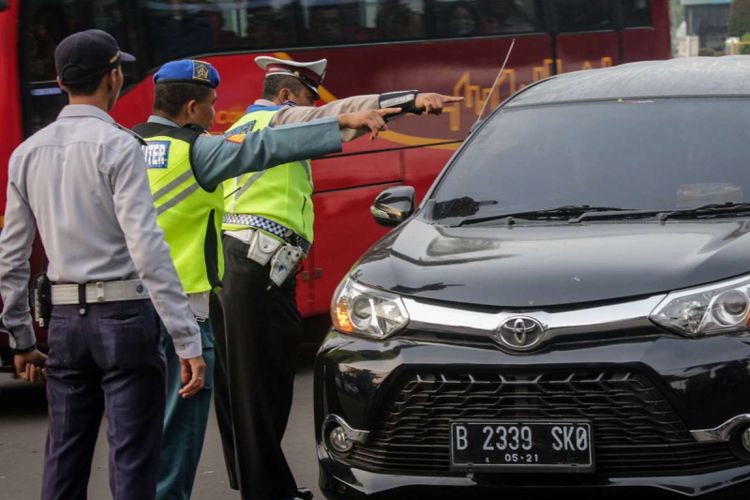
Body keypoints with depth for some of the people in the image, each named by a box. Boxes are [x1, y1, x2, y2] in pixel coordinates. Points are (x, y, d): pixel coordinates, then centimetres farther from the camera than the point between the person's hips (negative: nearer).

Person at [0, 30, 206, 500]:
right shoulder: (117, 145, -10)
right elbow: (147, 248, -18)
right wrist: (188, 340, -19)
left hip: (66, 320, 6)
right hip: (124, 315, -6)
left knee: (65, 460, 11)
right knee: (132, 461, -2)